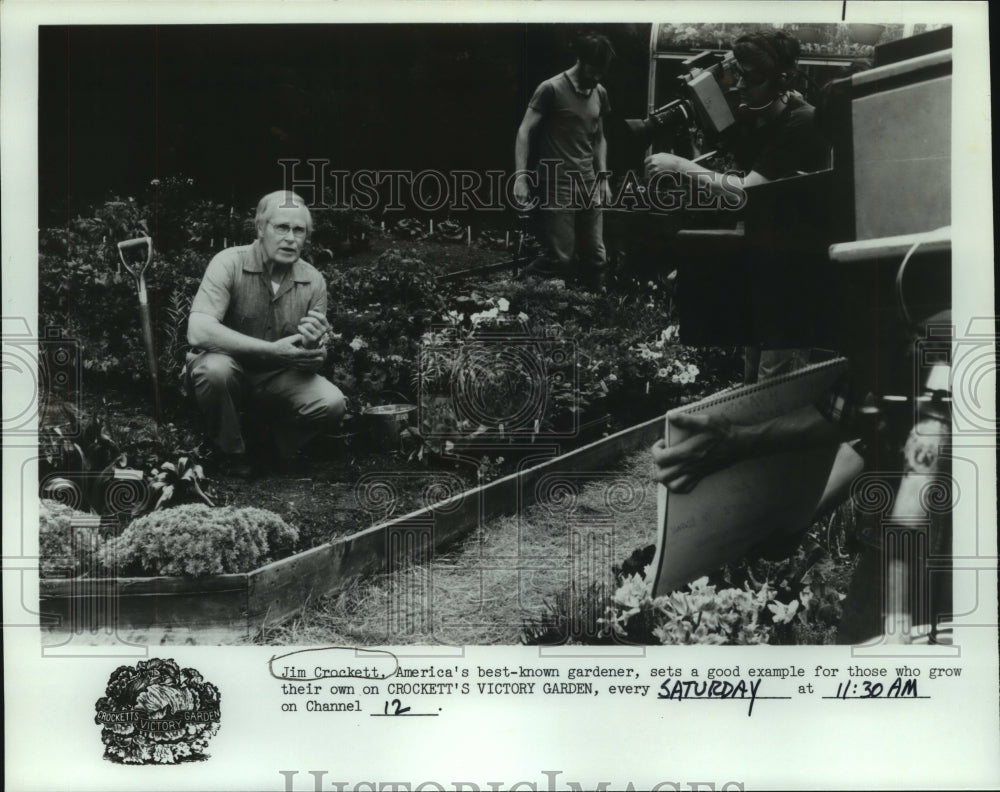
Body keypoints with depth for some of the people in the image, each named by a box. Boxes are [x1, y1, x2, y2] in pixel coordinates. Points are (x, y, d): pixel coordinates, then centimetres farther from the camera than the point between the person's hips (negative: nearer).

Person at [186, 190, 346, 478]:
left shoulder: (313, 281, -6)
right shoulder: (230, 263, -18)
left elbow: (315, 361, -3)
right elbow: (198, 332, -32)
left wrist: (313, 344, -30)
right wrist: (273, 350, -36)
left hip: (277, 378, 3)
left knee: (332, 403, -22)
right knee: (214, 368, -37)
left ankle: (272, 449, 9)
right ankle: (231, 454, -8)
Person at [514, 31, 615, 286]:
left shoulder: (600, 94, 13)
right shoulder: (551, 89, -6)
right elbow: (525, 131, -8)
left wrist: (603, 178, 14)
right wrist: (521, 175, -17)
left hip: (589, 185, 6)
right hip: (557, 185, -6)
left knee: (595, 258, 4)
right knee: (560, 258, -10)